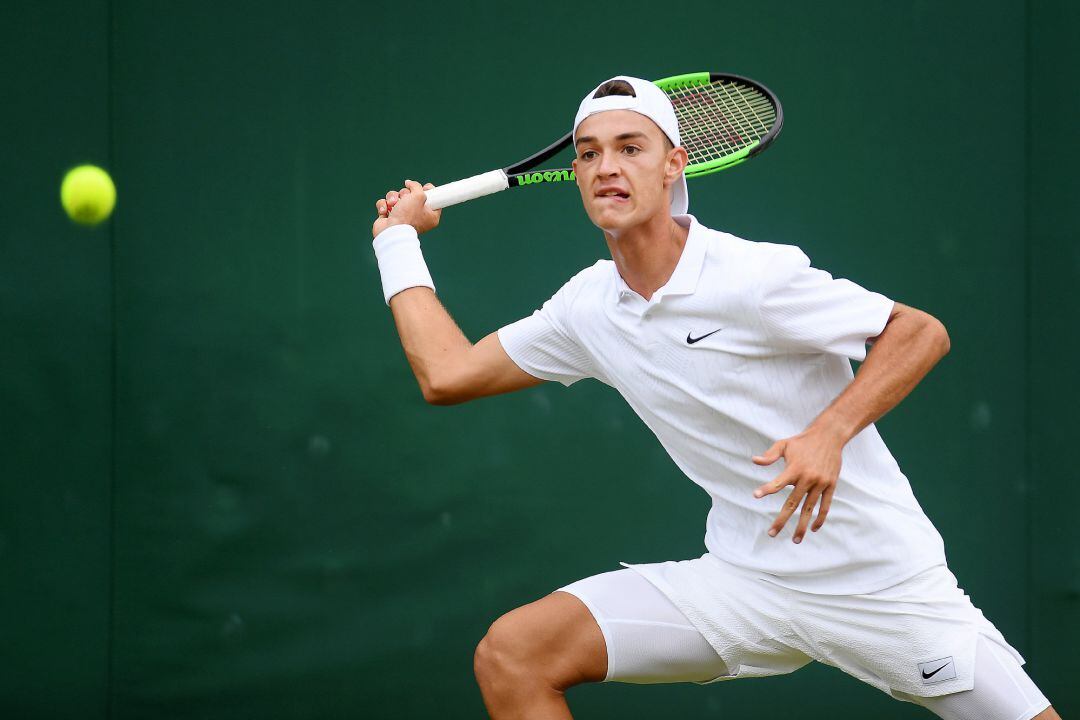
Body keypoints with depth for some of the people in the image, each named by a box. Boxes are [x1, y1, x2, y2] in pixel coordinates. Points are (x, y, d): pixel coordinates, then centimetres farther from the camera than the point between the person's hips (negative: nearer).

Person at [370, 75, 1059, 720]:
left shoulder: (755, 276, -16)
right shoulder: (588, 306, 3)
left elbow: (924, 332, -10)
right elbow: (448, 374, 12)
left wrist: (830, 432, -24)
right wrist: (400, 237, 17)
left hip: (884, 579, -4)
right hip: (745, 578, 4)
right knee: (511, 652, -12)